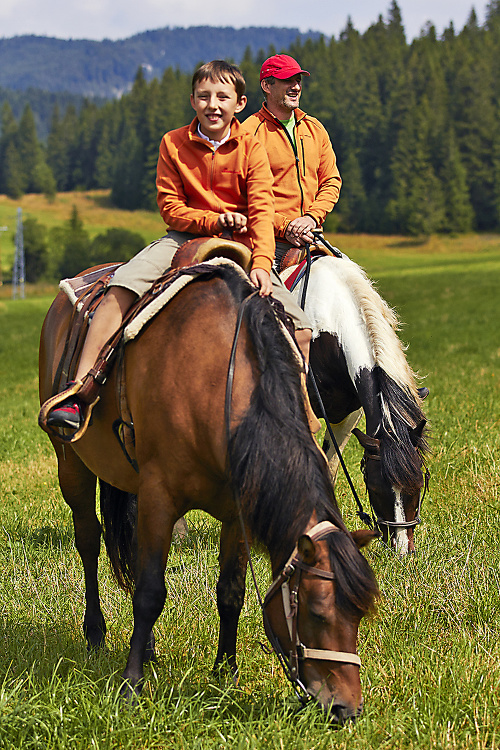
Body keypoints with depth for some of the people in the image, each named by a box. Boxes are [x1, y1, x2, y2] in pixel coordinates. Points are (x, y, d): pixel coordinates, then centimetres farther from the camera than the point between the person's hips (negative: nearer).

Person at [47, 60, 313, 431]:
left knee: (300, 329, -18)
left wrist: (261, 262, -27)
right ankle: (77, 390, -28)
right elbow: (171, 208, 0)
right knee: (122, 286, -27)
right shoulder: (174, 143, -1)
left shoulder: (251, 147, -4)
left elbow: (262, 209, -12)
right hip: (187, 237, 0)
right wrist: (216, 220, -17)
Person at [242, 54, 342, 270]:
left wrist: (312, 217, -4)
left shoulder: (315, 128, 15)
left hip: (309, 239, 5)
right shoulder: (251, 131, -3)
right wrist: (284, 227, -15)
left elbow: (331, 181, 15)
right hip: (269, 241, -5)